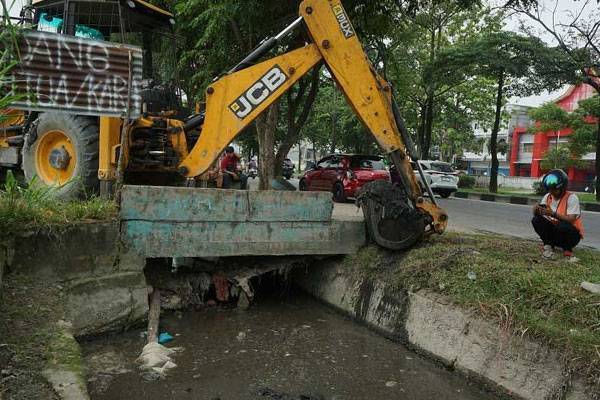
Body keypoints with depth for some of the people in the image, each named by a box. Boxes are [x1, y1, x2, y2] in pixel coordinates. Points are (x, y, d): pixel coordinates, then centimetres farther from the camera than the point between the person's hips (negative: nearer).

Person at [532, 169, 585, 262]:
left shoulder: (571, 198, -17)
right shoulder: (547, 197, -1)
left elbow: (571, 220, -27)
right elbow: (538, 216, -5)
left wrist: (553, 214, -41)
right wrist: (537, 210, -29)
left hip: (572, 234, -4)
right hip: (555, 231, 4)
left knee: (562, 225, -37)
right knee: (536, 220, -18)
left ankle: (567, 250, -9)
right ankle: (549, 246, -5)